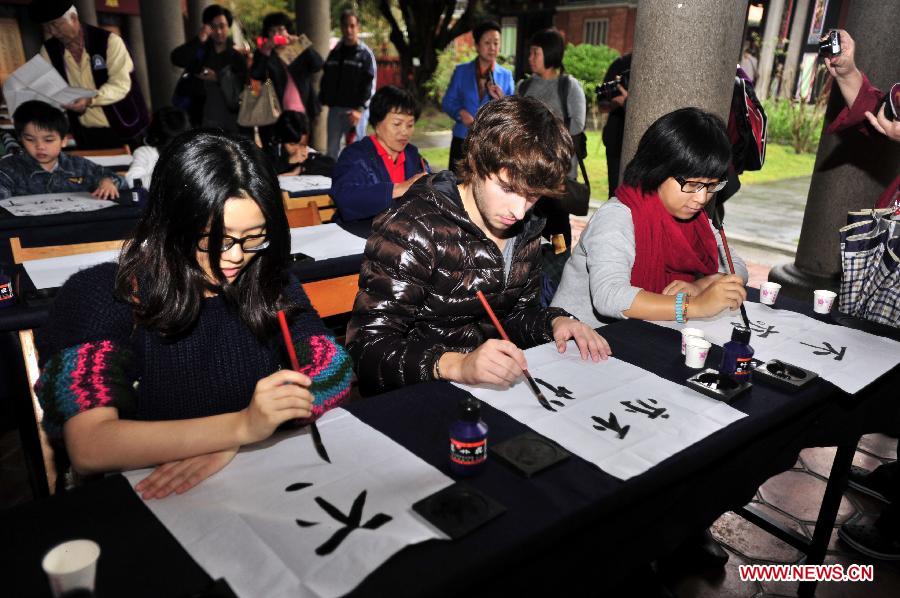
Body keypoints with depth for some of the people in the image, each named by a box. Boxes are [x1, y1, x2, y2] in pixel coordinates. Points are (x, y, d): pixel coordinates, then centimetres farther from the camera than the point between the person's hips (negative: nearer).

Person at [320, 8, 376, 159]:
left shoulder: (365, 54, -1)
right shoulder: (334, 53, 15)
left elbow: (370, 85, -8)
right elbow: (325, 80, 20)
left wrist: (360, 109, -18)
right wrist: (324, 100, 7)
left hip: (356, 110, -5)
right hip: (335, 109, 5)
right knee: (332, 149, 7)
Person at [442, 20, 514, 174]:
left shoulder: (506, 75, 4)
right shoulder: (461, 71, 4)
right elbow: (447, 102, 5)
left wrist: (501, 99, -17)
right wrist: (461, 112, -15)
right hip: (462, 140, 0)